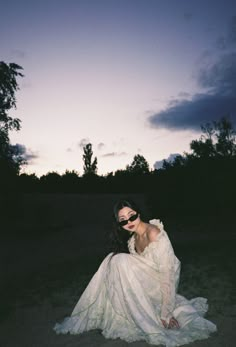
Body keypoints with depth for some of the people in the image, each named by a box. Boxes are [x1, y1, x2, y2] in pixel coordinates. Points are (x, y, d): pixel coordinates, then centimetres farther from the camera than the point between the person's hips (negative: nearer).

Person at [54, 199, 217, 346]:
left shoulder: (154, 234, -23)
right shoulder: (133, 236, 2)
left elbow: (167, 274, -25)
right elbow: (136, 267, 9)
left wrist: (165, 314, -23)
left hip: (160, 285, -7)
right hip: (147, 282, 7)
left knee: (121, 262, -21)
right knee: (114, 259, -5)